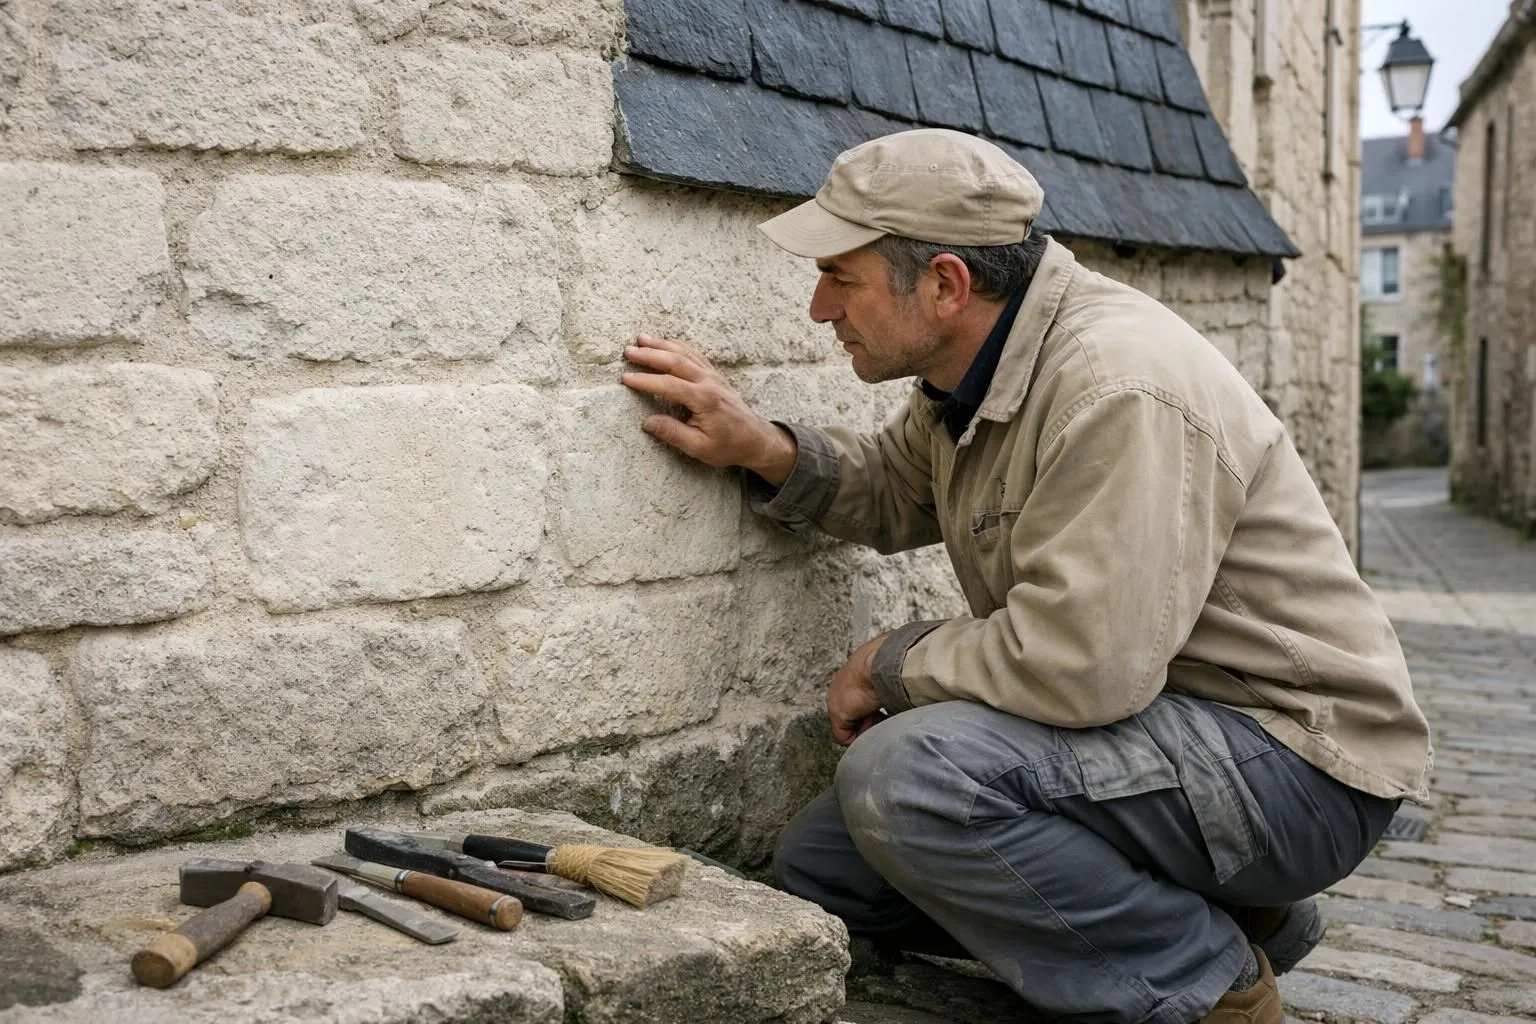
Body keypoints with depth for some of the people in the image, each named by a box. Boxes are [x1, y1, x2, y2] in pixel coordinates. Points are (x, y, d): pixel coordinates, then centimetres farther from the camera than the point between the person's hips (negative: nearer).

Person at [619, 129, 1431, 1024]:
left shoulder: (1120, 390, -26)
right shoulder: (976, 365, 3)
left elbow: (1079, 665, -32)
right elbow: (895, 495, 21)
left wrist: (891, 664, -14)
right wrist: (765, 451, 1)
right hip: (1152, 724, 10)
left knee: (908, 772, -30)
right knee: (818, 865, 4)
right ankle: (1198, 909, 10)